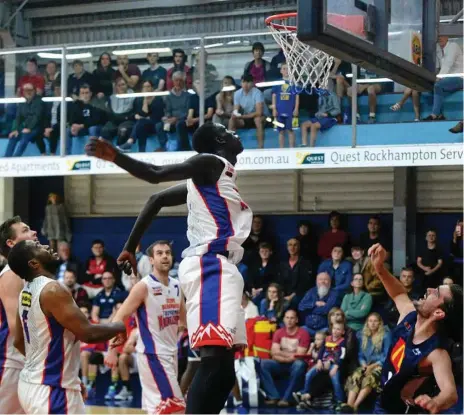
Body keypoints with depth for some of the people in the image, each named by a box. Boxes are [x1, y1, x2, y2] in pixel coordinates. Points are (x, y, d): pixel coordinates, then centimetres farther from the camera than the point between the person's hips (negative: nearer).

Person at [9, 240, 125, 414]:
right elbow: (88, 333, -21)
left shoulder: (26, 292, 9)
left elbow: (18, 341, 19)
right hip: (51, 388, -10)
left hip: (32, 383, 10)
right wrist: (123, 326, -5)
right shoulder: (52, 290, -19)